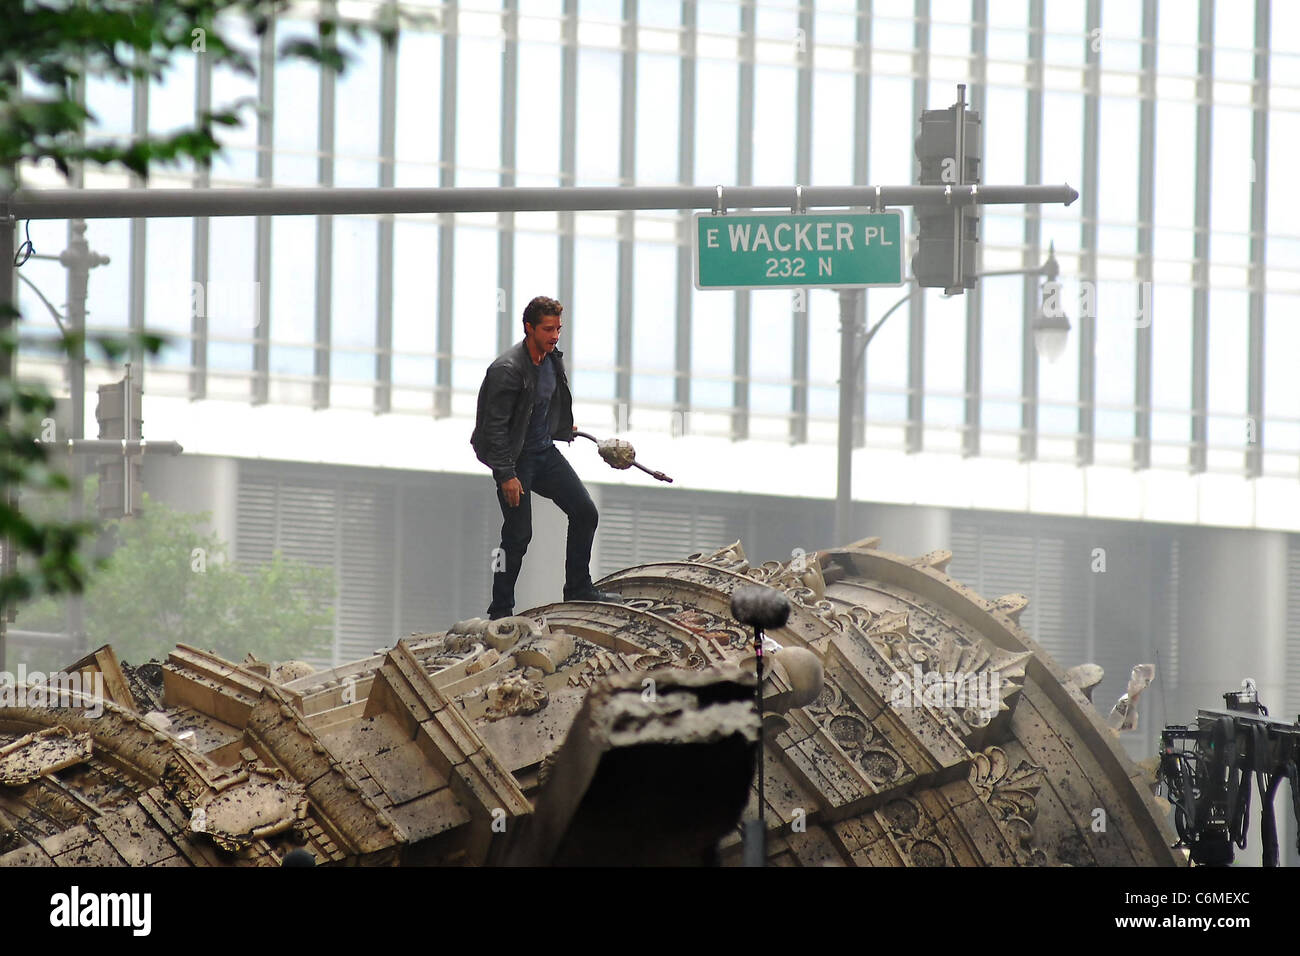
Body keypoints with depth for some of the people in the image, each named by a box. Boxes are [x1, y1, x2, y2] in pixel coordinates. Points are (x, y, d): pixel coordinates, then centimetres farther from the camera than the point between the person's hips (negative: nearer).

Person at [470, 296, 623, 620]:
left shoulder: (553, 359, 3)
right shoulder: (507, 369, -23)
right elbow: (495, 426, -22)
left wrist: (564, 427, 33)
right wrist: (507, 475, -23)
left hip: (545, 452, 8)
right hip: (515, 459, -8)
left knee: (585, 512, 4)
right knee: (518, 534, -5)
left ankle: (578, 590, 18)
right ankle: (500, 612, 7)